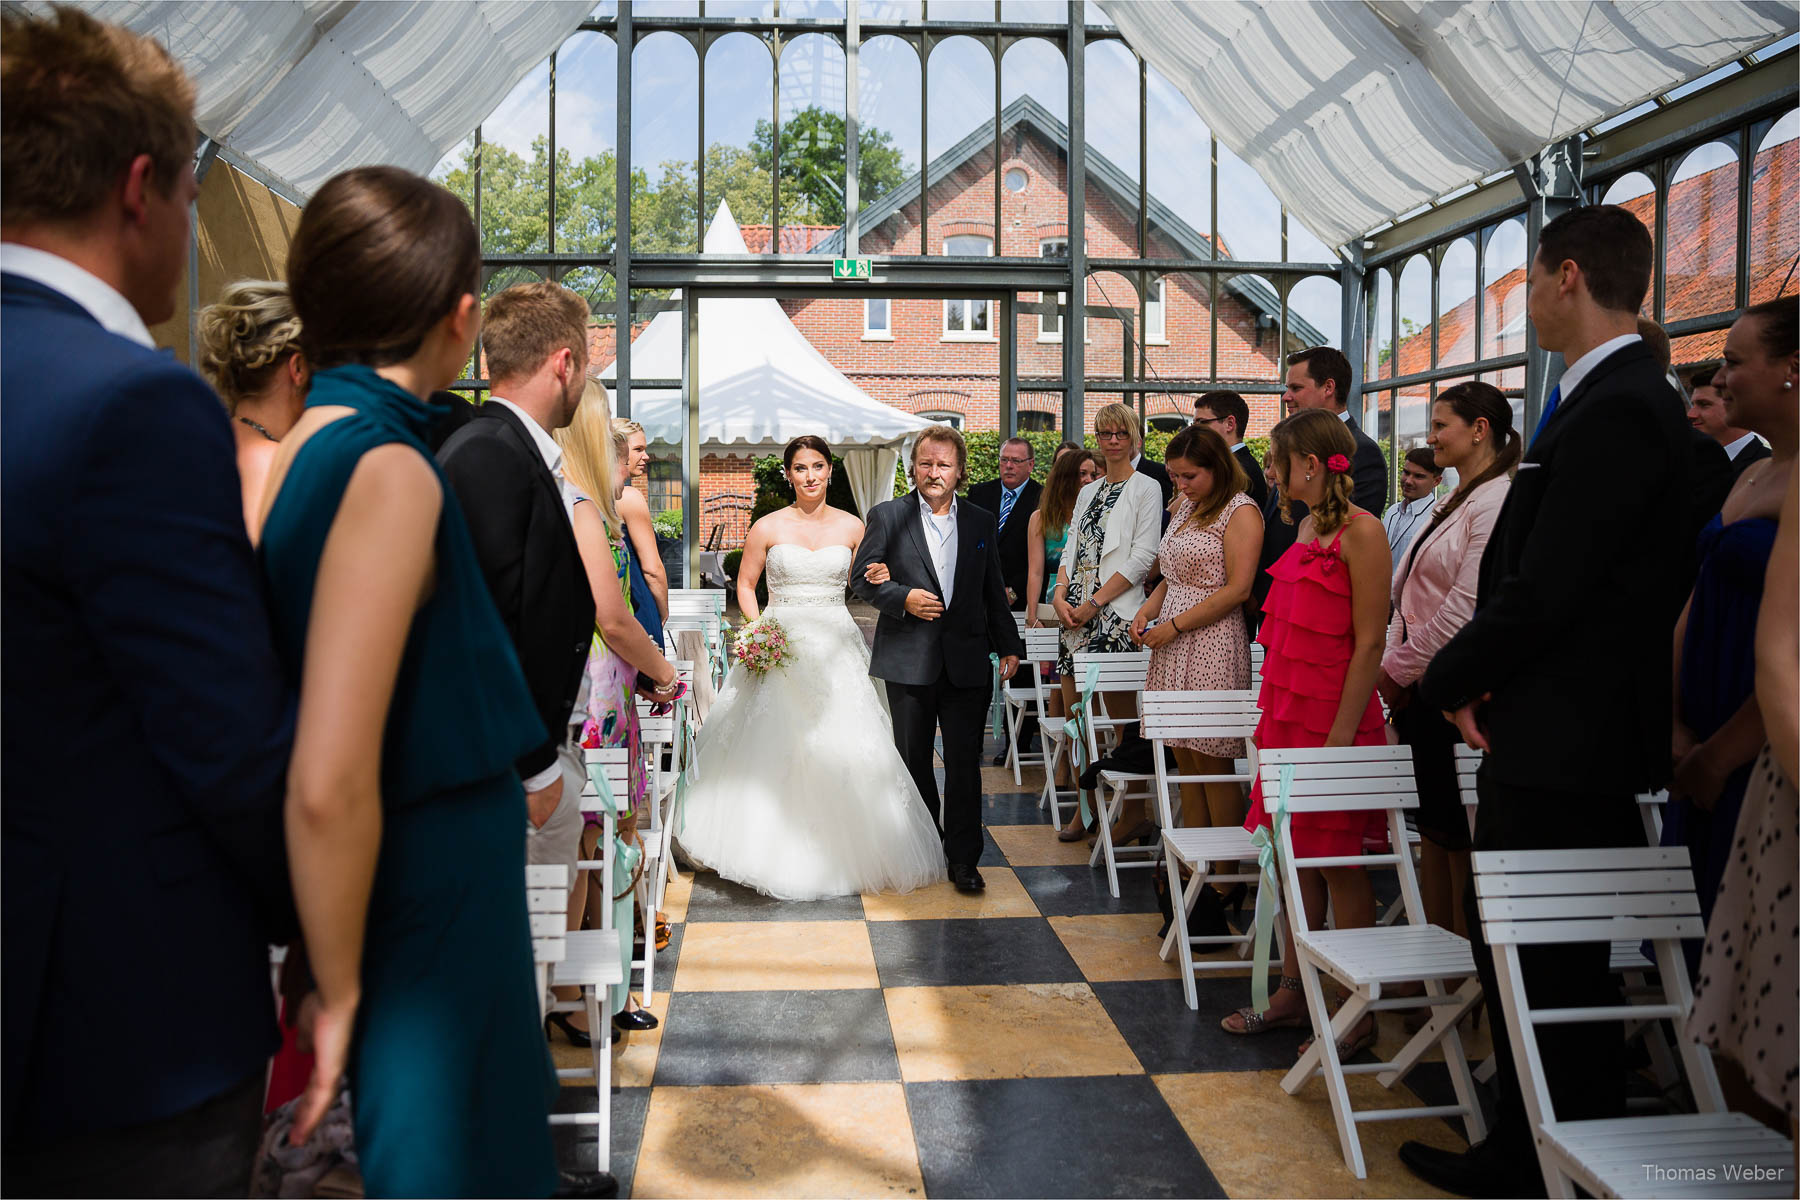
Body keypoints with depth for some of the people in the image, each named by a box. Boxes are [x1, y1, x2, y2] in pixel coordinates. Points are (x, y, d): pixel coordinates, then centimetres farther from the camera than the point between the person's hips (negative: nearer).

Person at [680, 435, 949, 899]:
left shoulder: (852, 527, 6)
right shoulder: (768, 527, 1)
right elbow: (745, 585, 8)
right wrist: (758, 630, -8)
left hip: (835, 647, 1)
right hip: (779, 646, -1)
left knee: (844, 748, -2)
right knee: (773, 751, -1)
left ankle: (844, 854, 12)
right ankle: (778, 853, 14)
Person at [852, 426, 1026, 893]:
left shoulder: (982, 523, 9)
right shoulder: (886, 516, 2)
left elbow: (994, 592, 13)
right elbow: (862, 578, 0)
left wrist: (1009, 646, 9)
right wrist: (903, 599, -15)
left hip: (967, 662, 1)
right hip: (909, 661, -1)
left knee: (965, 762, 0)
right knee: (914, 760, 11)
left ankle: (963, 860, 9)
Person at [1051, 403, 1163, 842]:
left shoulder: (1146, 489, -2)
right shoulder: (1088, 492, 19)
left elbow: (1142, 558, -10)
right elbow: (1072, 548, 16)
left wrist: (1095, 602, -13)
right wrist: (1061, 593, -2)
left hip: (1117, 613, -7)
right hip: (1077, 614, 7)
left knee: (1117, 716, -4)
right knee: (1075, 715, 7)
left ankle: (1134, 813, 7)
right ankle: (1086, 807, 18)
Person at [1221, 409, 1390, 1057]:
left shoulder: (1360, 530, -13)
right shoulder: (1309, 525, 13)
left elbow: (1368, 643, -16)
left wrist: (1342, 732, -19)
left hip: (1332, 718, -8)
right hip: (1289, 713, 8)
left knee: (1337, 862, 0)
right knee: (1293, 857, 13)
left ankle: (1358, 1015, 12)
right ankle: (1292, 992, 24)